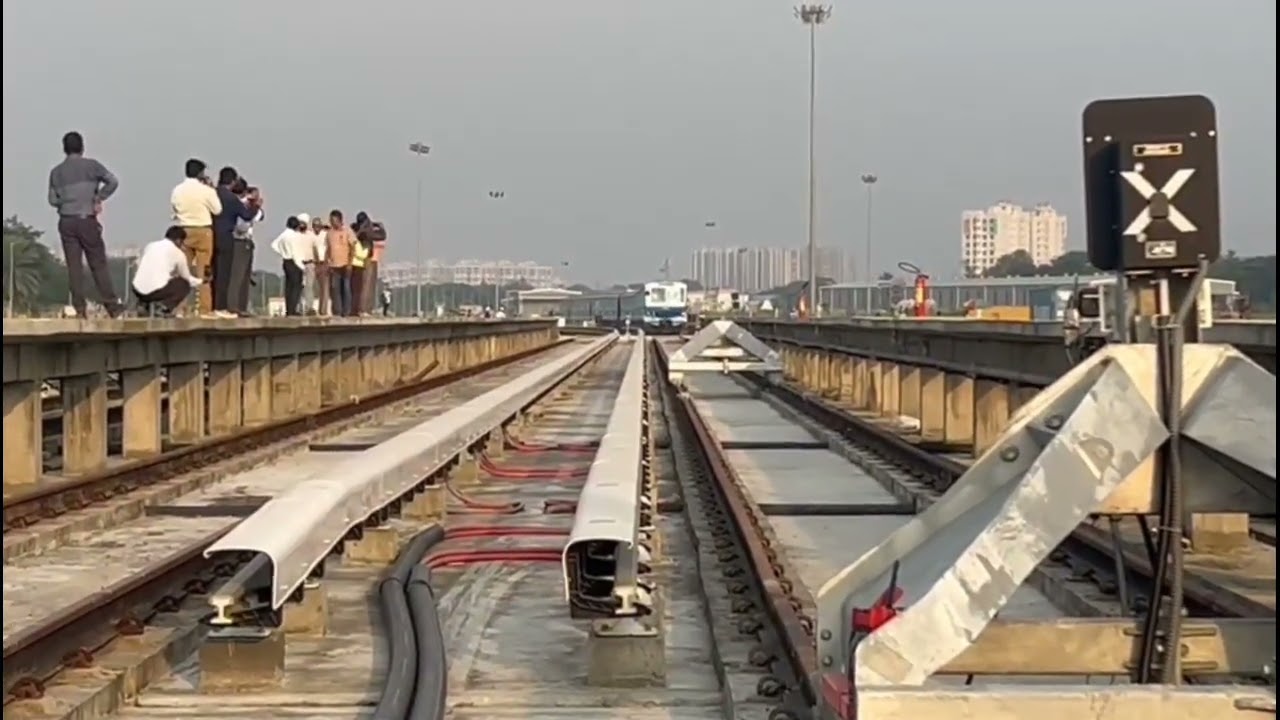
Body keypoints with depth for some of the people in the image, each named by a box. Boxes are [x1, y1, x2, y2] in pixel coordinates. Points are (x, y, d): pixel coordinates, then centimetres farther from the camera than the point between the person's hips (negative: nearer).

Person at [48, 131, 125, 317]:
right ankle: (112, 304, 1)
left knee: (74, 265, 3)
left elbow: (53, 199, 4)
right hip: (87, 220, -2)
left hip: (66, 222, 2)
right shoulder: (91, 165, -1)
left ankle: (79, 307, 0)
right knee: (98, 263, 1)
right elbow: (113, 181, -8)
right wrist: (99, 198, 1)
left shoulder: (56, 171, 7)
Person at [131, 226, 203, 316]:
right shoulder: (178, 253, 6)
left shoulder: (150, 246, 16)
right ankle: (164, 306, -4)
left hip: (137, 291, 5)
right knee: (184, 285, 19)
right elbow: (187, 279, 18)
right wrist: (200, 282, 40)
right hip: (156, 291, -5)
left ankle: (143, 304, 11)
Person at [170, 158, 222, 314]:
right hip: (203, 231, -3)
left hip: (183, 231, 3)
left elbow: (174, 207, 9)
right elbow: (217, 209, -1)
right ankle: (204, 309, 0)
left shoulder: (177, 191, -1)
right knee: (203, 272, 1)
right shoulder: (206, 190, -10)